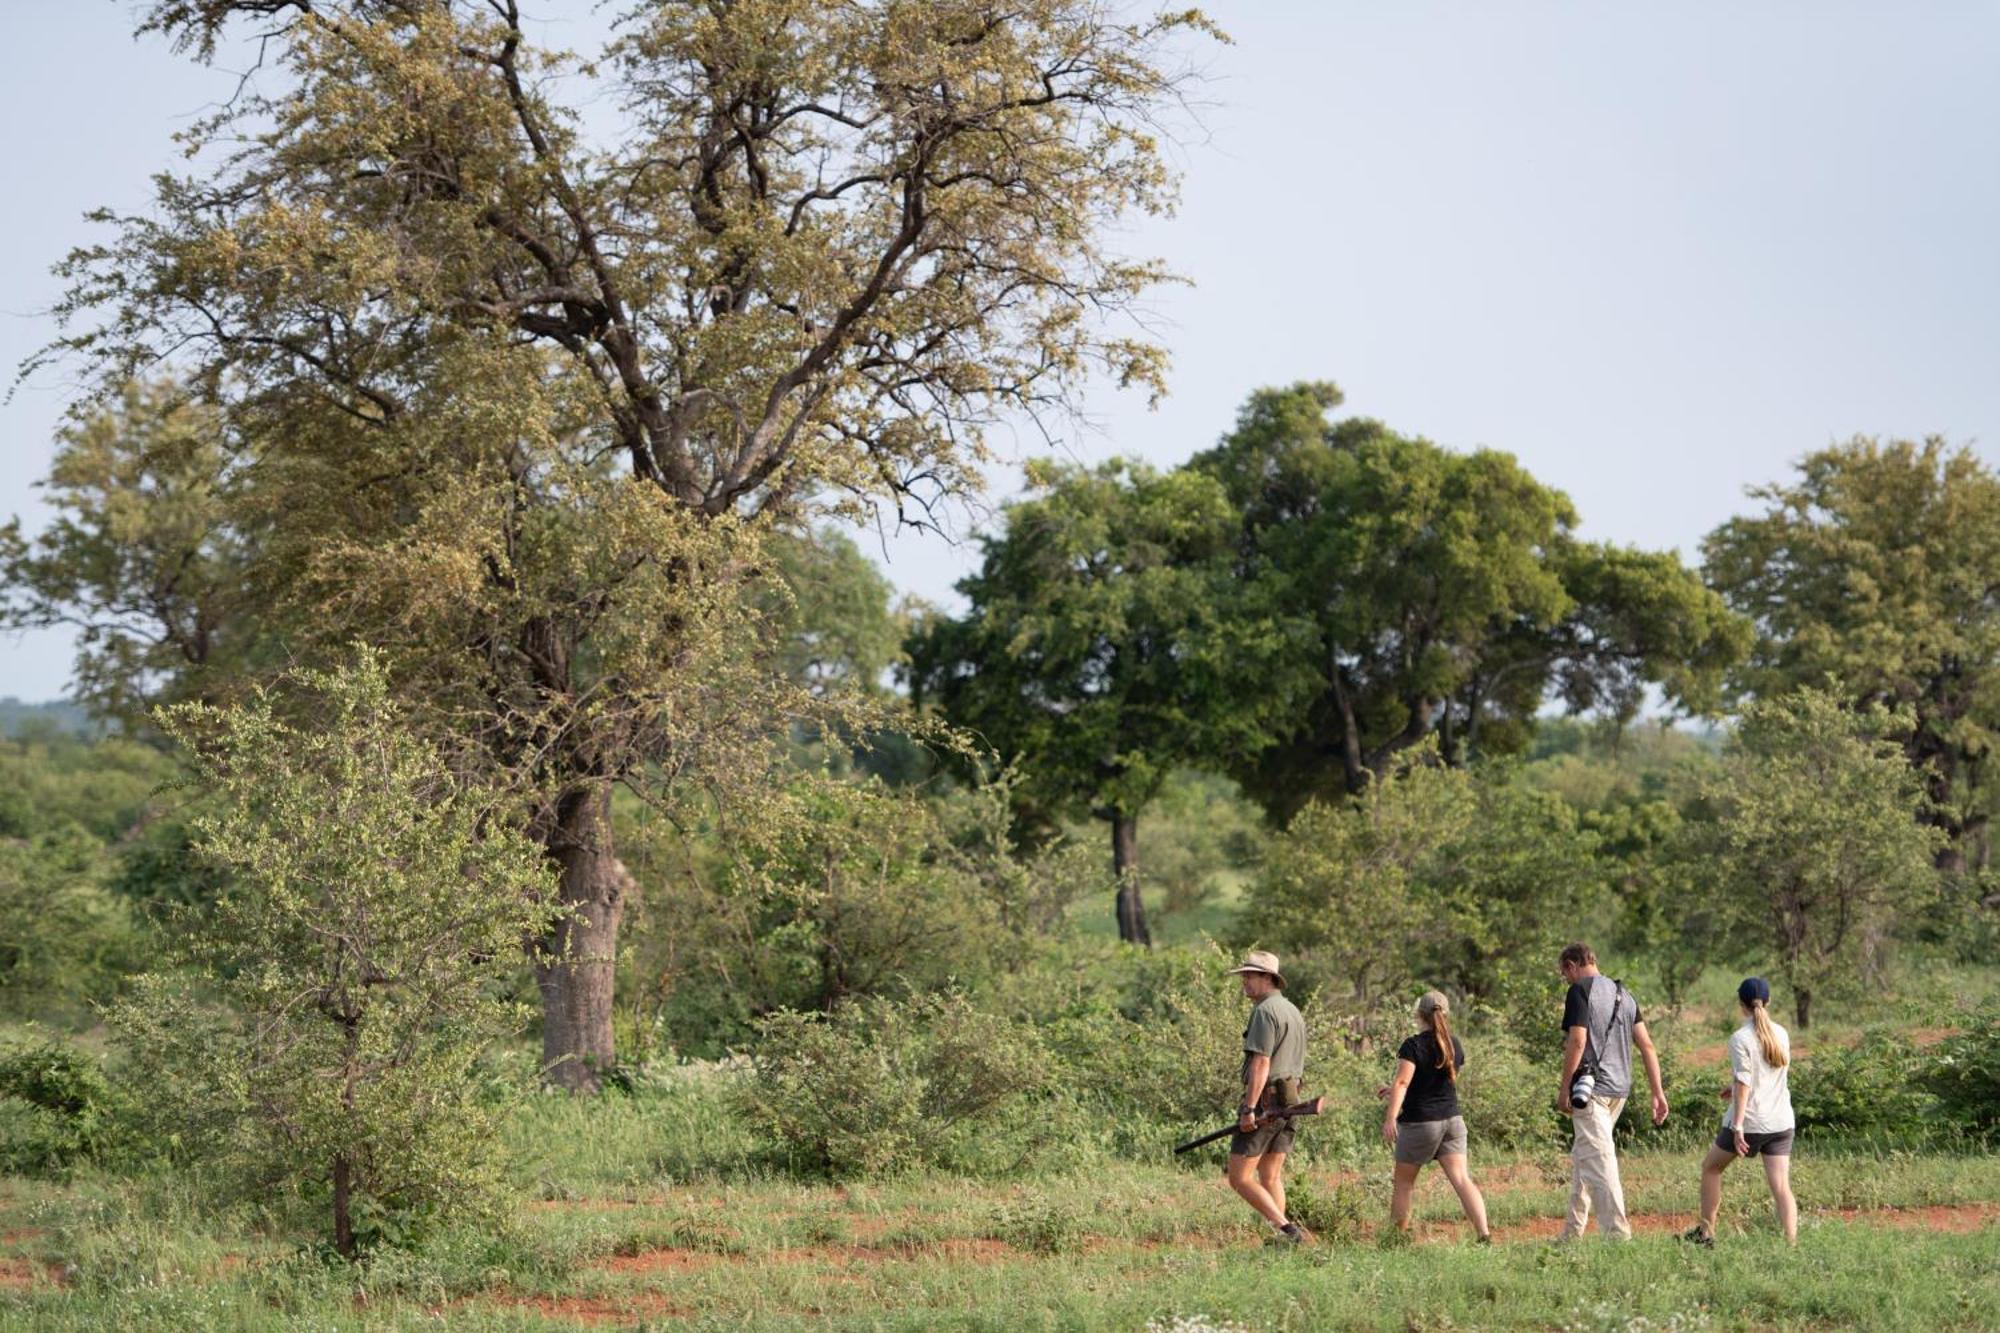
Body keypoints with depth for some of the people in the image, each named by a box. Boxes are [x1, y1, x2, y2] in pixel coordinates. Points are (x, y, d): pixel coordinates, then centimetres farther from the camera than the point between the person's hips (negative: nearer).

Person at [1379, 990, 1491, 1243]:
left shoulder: (1413, 1046, -10)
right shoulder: (1455, 1046, 9)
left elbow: (1402, 1081, -22)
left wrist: (1391, 1117, -30)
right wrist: (1396, 1089, 29)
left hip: (1419, 1122, -5)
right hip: (1451, 1119, 5)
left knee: (1403, 1183, 11)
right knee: (1460, 1178, -4)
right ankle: (1484, 1234, -18)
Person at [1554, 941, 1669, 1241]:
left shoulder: (1580, 991, -7)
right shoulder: (1623, 994, 17)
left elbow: (1577, 1040, -17)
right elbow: (1646, 1044, 13)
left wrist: (1564, 1088, -13)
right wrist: (1658, 1092, 12)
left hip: (1591, 1089, -8)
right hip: (1620, 1089, 8)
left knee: (1598, 1160, -10)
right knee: (1582, 1157, 18)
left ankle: (1618, 1234, -18)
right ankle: (1572, 1233, 23)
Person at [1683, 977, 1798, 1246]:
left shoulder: (1740, 1039, -9)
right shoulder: (1781, 1035, 8)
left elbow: (1744, 1083, -16)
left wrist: (1738, 1126, -19)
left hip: (1750, 1121, -4)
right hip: (1781, 1122, 4)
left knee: (1711, 1167, 17)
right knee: (1781, 1186, 0)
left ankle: (1705, 1232, 21)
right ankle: (1792, 1242, -14)